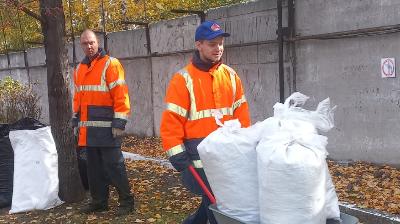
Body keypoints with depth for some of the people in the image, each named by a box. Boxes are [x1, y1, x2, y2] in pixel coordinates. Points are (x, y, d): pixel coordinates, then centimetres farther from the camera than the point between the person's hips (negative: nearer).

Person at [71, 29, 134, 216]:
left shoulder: (110, 64, -7)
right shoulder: (79, 69, 17)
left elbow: (121, 95, -13)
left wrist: (119, 122, -18)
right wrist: (76, 122, 20)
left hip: (106, 127, -7)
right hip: (88, 128, 7)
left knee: (113, 165, -4)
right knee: (94, 167, 13)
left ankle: (126, 201, 9)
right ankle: (99, 201, 26)